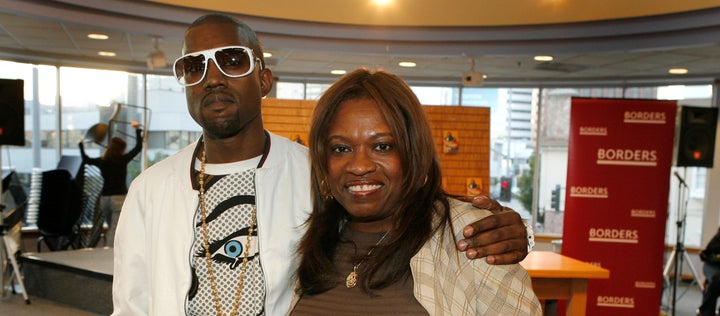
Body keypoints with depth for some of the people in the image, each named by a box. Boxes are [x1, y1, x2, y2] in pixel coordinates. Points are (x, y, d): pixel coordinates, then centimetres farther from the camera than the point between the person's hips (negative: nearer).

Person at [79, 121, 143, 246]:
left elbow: (86, 160, 24)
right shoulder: (122, 160, -8)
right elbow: (138, 147, -2)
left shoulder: (102, 161, 5)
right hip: (119, 198, -6)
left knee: (111, 228, 19)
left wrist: (81, 145, 40)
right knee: (115, 230, -6)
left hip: (104, 198, 6)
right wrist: (137, 129, 8)